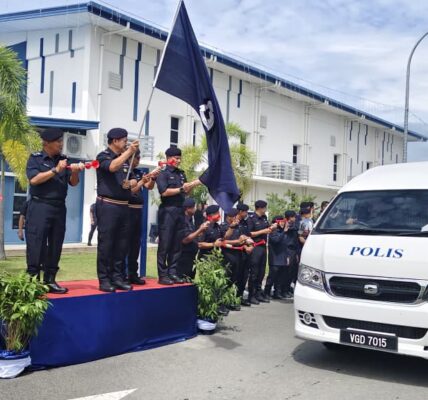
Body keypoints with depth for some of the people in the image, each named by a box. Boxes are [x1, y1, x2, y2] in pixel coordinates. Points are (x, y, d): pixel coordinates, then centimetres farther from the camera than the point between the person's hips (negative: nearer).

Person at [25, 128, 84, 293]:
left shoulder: (63, 160, 13)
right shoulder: (35, 158, 0)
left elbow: (73, 183, 8)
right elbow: (33, 179, -15)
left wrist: (75, 172, -13)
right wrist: (55, 170, -18)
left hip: (59, 208, 5)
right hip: (39, 207, -5)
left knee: (55, 245, 6)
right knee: (36, 244, -6)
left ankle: (49, 280, 13)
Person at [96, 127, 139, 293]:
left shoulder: (125, 160, 17)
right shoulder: (103, 156, -3)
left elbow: (134, 180, 19)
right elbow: (112, 167, -25)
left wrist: (130, 183, -4)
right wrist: (129, 151, -24)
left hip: (123, 206, 7)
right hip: (107, 205, -7)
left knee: (121, 244, 8)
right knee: (106, 243, -5)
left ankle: (117, 277, 15)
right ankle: (104, 280, 0)